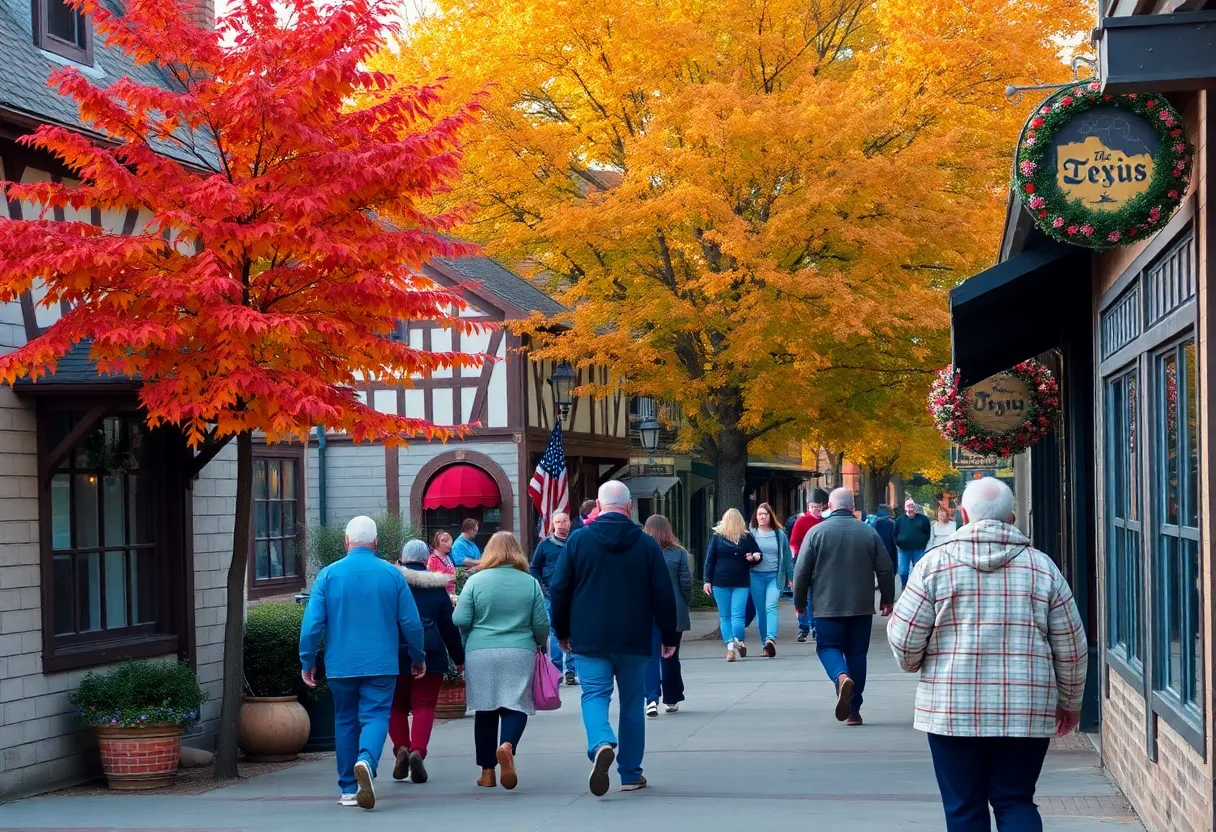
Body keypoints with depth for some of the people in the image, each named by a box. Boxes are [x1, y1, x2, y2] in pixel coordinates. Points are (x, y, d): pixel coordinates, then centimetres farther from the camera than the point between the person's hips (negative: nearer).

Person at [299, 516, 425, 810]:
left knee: (345, 721, 13)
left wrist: (307, 661, 5)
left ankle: (349, 789, 17)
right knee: (375, 716, -3)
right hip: (381, 663, -1)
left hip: (340, 664, 1)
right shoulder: (392, 574, -1)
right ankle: (366, 760, -34)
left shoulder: (328, 574, -2)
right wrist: (418, 658, 15)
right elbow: (411, 622, 2)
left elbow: (312, 623, -5)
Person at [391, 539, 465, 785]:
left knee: (397, 707, 13)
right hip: (430, 657, 0)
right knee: (424, 706, 1)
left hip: (394, 655, 0)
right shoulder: (437, 588, 3)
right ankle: (418, 750, -17)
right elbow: (449, 626, 7)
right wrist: (459, 658, 17)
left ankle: (401, 748, -3)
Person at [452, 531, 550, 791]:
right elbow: (541, 624, 4)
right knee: (516, 705, 3)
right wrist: (540, 644, 23)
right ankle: (507, 745, -26)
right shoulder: (530, 583, 2)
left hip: (480, 654, 0)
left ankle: (487, 771, 12)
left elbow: (460, 621, -4)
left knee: (485, 711, 9)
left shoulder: (476, 581, -1)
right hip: (519, 653, 0)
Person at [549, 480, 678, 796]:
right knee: (632, 702, 11)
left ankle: (601, 744, -31)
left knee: (594, 695, 0)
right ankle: (631, 774, 13)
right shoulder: (646, 543, 0)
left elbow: (559, 590, 1)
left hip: (589, 639, -1)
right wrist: (669, 637, 9)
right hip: (634, 640, 1)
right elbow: (663, 594, 0)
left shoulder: (579, 539, -2)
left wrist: (562, 632, 13)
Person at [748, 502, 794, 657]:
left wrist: (791, 576, 12)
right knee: (761, 611, 4)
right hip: (757, 577, 1)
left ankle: (771, 639, -33)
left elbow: (787, 556, 12)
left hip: (775, 576, -1)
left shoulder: (779, 534, 6)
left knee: (771, 607, -18)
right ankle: (767, 644, 12)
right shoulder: (751, 534, 4)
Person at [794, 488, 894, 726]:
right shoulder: (869, 533, 2)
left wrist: (799, 600, 10)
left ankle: (841, 677, -24)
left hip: (827, 606, -2)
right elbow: (885, 570, 4)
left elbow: (802, 571, -3)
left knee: (828, 647, 8)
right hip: (861, 607, 2)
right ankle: (853, 710, 10)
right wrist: (887, 599, 17)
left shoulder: (816, 532, -4)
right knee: (857, 653, 10)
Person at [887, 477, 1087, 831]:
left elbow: (903, 637, -2)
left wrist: (914, 663, 21)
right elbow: (1071, 646, 7)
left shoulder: (936, 564, -2)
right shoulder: (1041, 567, 4)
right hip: (1026, 713, 1)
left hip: (952, 709, -1)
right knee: (1016, 802, 9)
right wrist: (1070, 702, 22)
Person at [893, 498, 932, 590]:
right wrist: (897, 544, 1)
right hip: (903, 550, 1)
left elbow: (927, 533, 5)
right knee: (903, 572, 1)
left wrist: (923, 544, -3)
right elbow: (895, 533, 10)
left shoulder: (923, 519, 1)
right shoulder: (899, 519, 4)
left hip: (919, 550, -1)